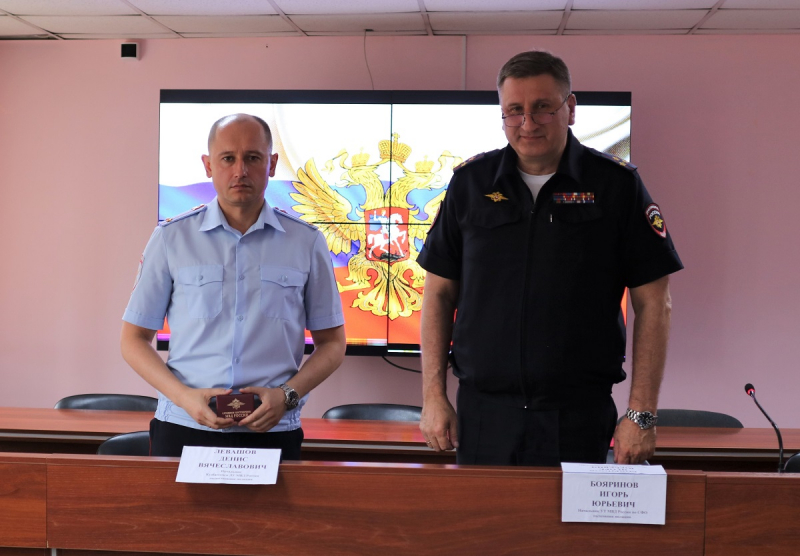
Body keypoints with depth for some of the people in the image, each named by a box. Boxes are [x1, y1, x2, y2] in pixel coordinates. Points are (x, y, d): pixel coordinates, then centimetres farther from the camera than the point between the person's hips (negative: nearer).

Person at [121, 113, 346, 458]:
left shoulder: (306, 242, 4)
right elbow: (134, 339, 5)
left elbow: (331, 342, 8)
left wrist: (287, 394, -8)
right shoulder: (171, 238, 3)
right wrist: (184, 396, -10)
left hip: (273, 432, 0)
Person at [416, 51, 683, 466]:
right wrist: (433, 396, 2)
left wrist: (642, 414, -6)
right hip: (482, 412, 2)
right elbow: (439, 294, 9)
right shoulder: (471, 182, 6)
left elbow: (653, 304, -1)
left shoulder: (617, 185, -1)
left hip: (579, 416, -2)